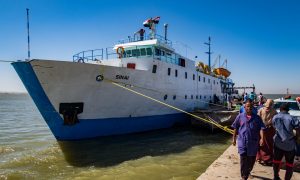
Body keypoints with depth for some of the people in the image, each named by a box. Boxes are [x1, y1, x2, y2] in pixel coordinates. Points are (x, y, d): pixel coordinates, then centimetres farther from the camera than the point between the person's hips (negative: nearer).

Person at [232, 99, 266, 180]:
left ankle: (247, 172, 40)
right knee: (243, 159, -5)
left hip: (253, 142, 2)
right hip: (242, 141, -2)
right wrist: (234, 138, 8)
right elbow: (235, 128, 7)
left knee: (251, 159, 14)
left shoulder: (257, 117, 2)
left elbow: (261, 128, -4)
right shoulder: (240, 116, 1)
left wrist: (262, 138, -18)